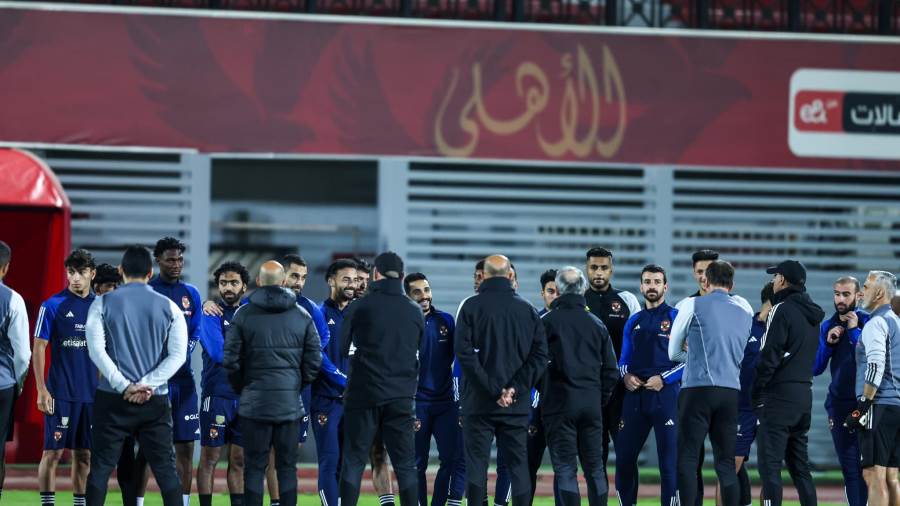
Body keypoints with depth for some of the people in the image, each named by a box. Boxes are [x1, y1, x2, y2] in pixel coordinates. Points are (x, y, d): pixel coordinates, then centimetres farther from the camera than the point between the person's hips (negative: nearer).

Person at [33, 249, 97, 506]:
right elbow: (38, 349, -5)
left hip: (91, 394, 4)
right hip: (60, 394, -4)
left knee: (84, 454, 8)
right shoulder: (53, 306, -5)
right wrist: (42, 391, -11)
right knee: (53, 451, -5)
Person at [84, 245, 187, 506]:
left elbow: (96, 350, -8)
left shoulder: (103, 304, 0)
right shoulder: (169, 307, 4)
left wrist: (124, 386, -10)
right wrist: (147, 385, -8)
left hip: (112, 398, -1)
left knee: (101, 467, 4)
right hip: (155, 401, 1)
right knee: (166, 468, 5)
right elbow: (178, 354, -3)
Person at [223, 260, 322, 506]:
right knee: (287, 466, 7)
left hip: (254, 403, -2)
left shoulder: (244, 315, -3)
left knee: (254, 466, 2)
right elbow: (314, 359, 3)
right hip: (290, 403, 2)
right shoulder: (301, 315, 3)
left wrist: (241, 389, 11)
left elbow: (230, 360, -4)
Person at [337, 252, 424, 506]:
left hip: (363, 393, -2)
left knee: (353, 463, 3)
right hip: (402, 397, 2)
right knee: (405, 464, 5)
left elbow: (342, 350, 0)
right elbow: (420, 356, 11)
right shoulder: (415, 312, 6)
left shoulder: (359, 307, -3)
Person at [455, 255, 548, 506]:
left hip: (479, 401, -2)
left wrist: (491, 389, -12)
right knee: (518, 464, 6)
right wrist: (515, 388, -7)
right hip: (517, 405, 2)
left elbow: (464, 351, -12)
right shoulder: (528, 310, 5)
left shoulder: (472, 307, -3)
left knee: (476, 465, 1)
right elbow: (540, 354, -2)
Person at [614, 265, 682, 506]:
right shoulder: (633, 322, 18)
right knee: (624, 457, 3)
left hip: (665, 394, -5)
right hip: (635, 395, 5)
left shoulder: (676, 317, 2)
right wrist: (626, 376, -1)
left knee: (669, 459, -5)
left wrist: (664, 379, -14)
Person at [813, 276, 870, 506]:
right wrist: (828, 343, -4)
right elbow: (816, 368, 10)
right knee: (849, 467, 5)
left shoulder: (867, 323, -4)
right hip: (839, 404, 5)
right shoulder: (827, 326, 10)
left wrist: (854, 331, -16)